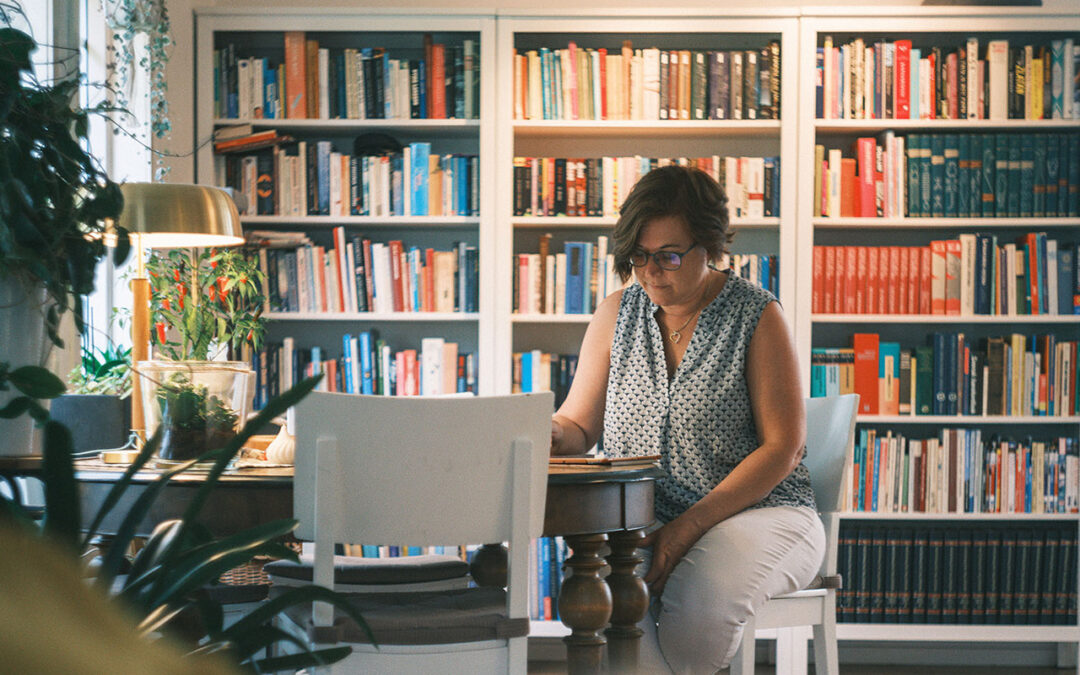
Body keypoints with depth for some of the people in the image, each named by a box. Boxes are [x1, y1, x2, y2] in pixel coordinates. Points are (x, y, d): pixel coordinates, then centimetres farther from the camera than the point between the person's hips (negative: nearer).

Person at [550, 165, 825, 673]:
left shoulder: (756, 316, -1)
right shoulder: (616, 314, 12)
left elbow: (783, 447, -6)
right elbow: (579, 426, 16)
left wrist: (691, 524, -16)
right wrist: (552, 434, -11)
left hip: (756, 511, -3)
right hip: (641, 517, 3)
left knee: (699, 603, -35)